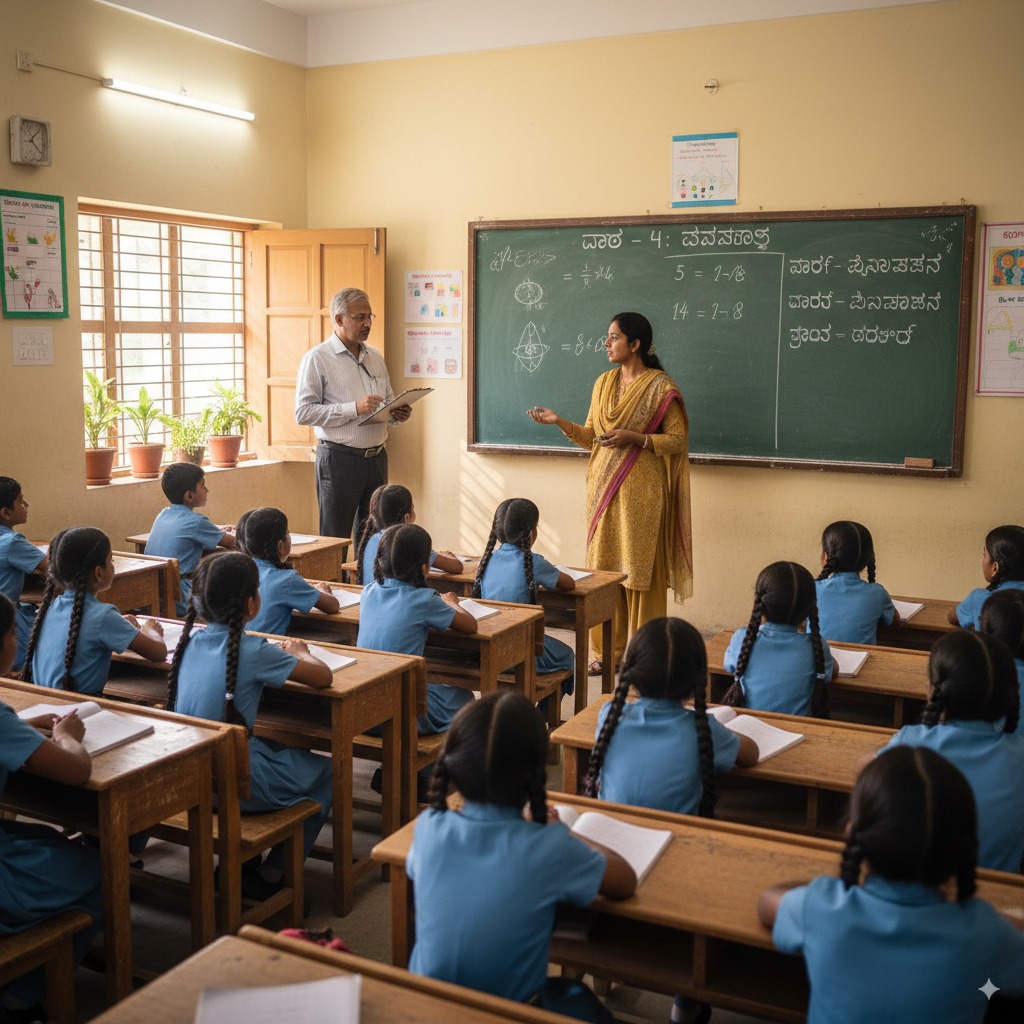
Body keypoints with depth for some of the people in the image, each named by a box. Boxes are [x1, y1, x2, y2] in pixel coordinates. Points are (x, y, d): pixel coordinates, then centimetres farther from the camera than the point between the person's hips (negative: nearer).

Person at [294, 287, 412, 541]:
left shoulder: (375, 357, 16)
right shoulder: (317, 359, -5)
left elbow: (388, 403, 24)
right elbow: (304, 413, -13)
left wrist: (397, 415, 0)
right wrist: (354, 409, -20)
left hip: (377, 458, 6)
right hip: (339, 460, -6)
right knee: (335, 541, -1)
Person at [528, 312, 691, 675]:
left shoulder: (661, 386, -7)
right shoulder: (604, 383, 12)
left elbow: (677, 441, -8)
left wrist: (635, 438, -19)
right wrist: (559, 421, 1)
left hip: (640, 492, -6)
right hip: (604, 488, 6)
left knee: (640, 568, -1)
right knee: (603, 566, 7)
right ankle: (609, 650, 17)